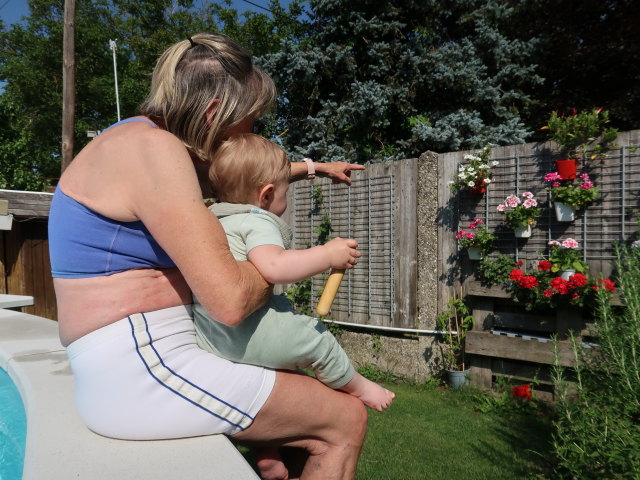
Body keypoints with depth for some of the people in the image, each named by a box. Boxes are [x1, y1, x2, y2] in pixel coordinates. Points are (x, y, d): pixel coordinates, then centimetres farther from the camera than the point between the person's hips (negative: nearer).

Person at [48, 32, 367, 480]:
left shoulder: (149, 141, 11)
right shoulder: (153, 147, -19)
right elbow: (230, 300, -26)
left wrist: (313, 167, 35)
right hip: (141, 373, -10)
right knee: (346, 419, -4)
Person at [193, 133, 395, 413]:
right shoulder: (259, 222, -13)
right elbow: (273, 267, -31)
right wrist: (328, 255, -23)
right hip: (239, 334, -9)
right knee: (316, 338, 0)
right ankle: (357, 387, 19)